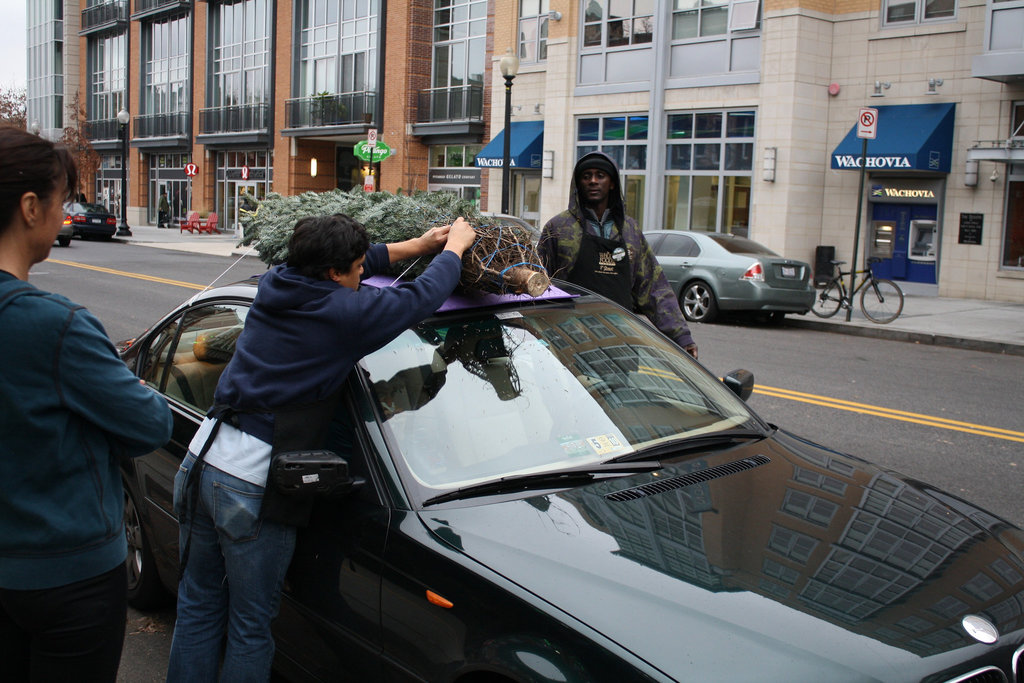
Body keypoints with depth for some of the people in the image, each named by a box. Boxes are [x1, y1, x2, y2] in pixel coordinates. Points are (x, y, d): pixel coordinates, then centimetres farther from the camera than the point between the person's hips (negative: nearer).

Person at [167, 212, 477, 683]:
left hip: (201, 463, 8)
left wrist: (417, 246, 29)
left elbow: (364, 261, 26)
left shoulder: (273, 286, 9)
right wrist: (454, 247, 16)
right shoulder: (343, 312, -13)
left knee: (198, 606, 19)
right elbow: (423, 297, -2)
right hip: (251, 486, -8)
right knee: (251, 628, 7)